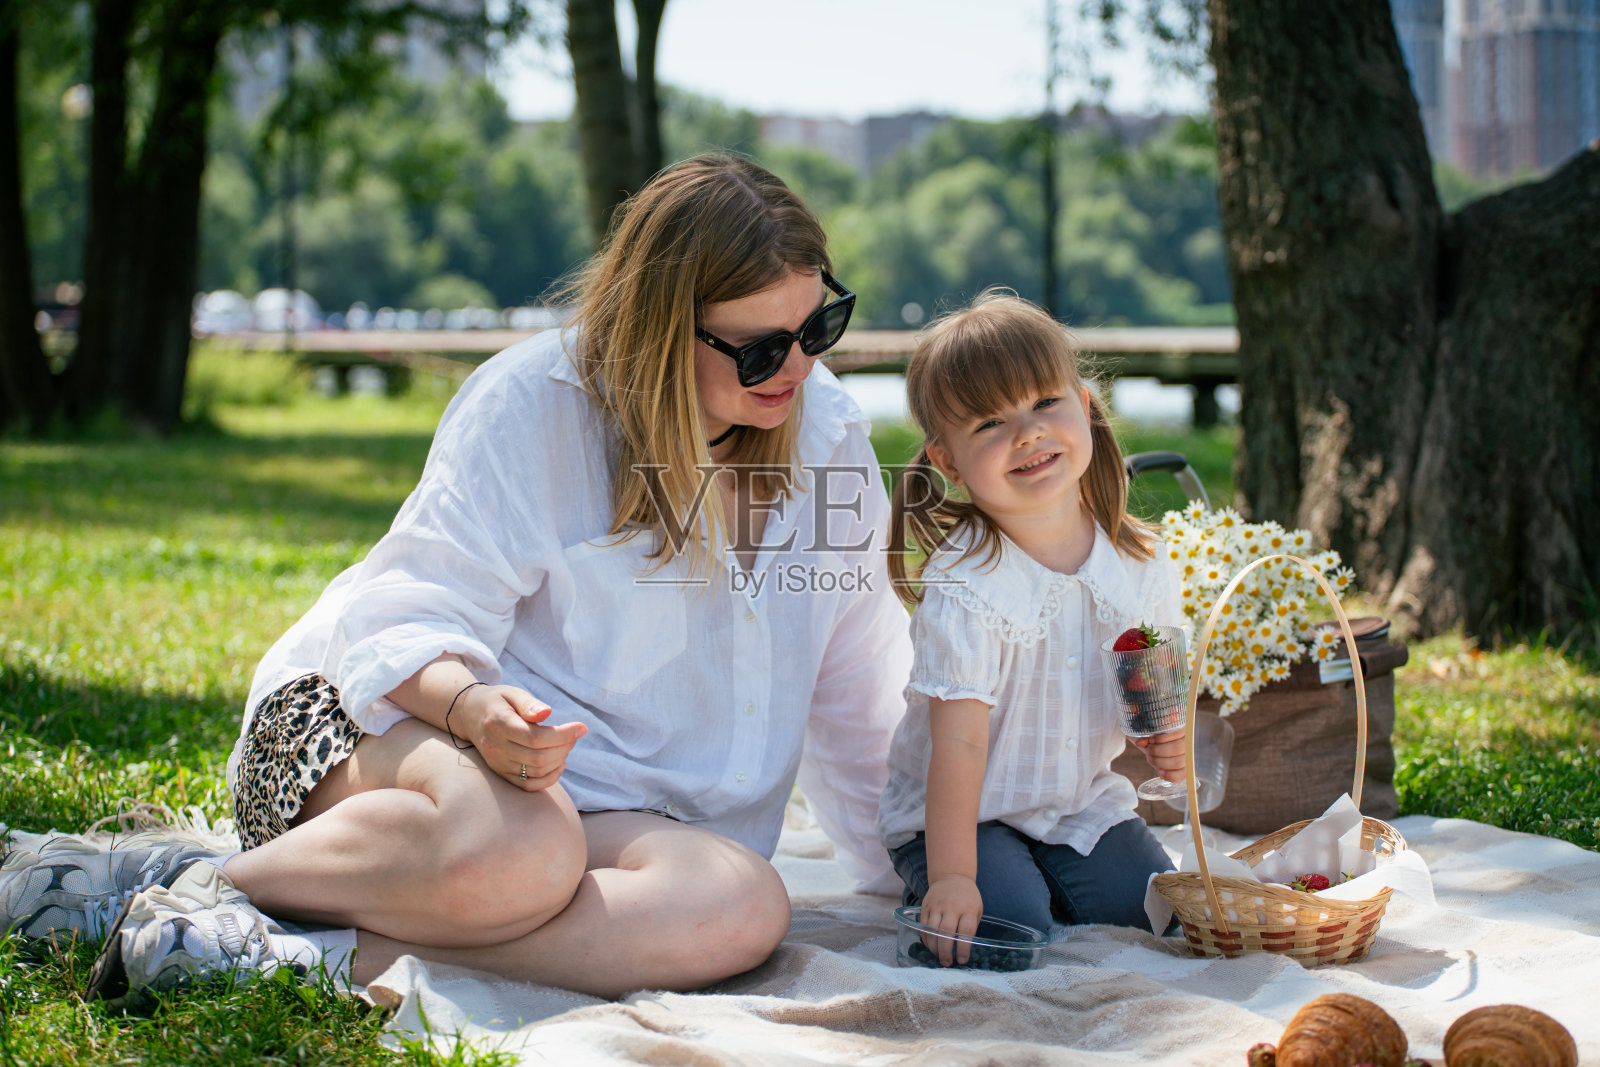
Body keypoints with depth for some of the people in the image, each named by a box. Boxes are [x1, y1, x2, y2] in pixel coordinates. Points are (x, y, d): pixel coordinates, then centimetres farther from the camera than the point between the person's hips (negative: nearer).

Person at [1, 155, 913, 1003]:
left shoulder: (829, 433, 4)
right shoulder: (533, 403, -11)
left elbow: (855, 686, 14)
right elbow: (409, 623, -14)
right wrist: (475, 706, -37)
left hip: (594, 801, 5)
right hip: (385, 721, -5)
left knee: (746, 908, -31)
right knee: (515, 847, -42)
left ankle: (336, 954, -33)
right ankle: (219, 888, -20)